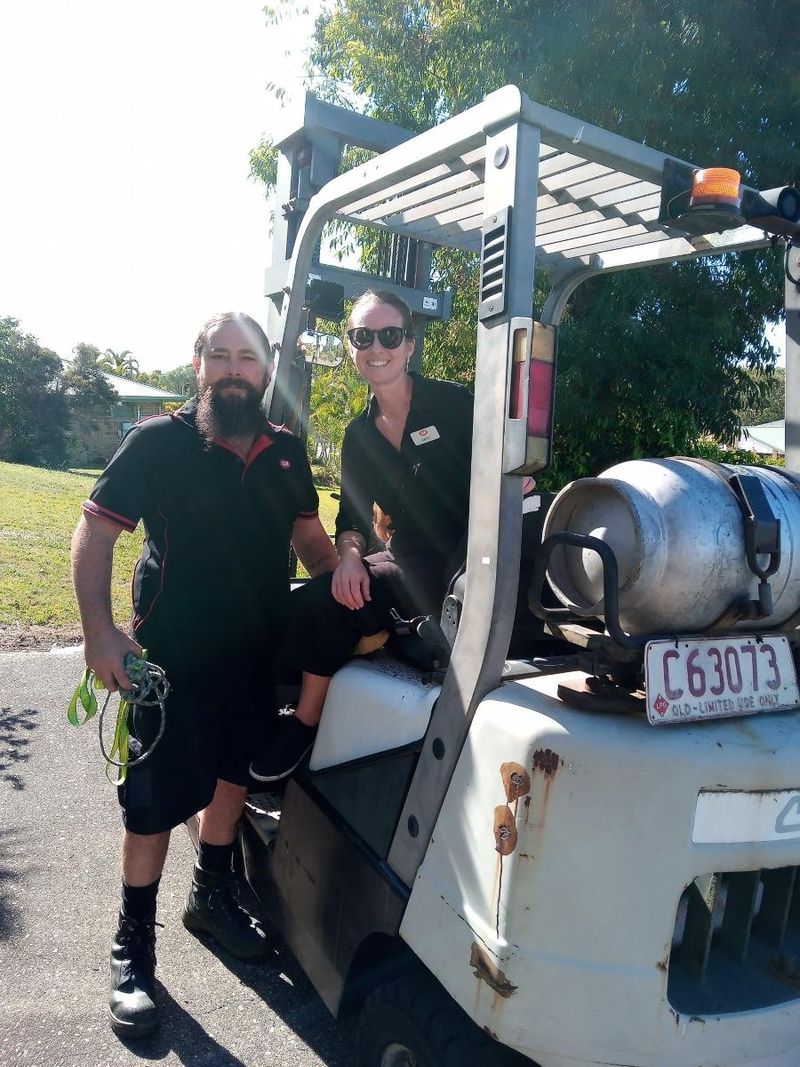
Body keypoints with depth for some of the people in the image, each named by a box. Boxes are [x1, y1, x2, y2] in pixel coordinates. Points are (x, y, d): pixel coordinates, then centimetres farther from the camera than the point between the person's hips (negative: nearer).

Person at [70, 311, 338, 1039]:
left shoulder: (286, 451, 3)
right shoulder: (158, 442, -10)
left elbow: (309, 536, 15)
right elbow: (97, 530, -10)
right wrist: (99, 631, -18)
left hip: (257, 652, 5)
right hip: (172, 653, -4)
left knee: (233, 774, 20)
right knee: (155, 800, 3)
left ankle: (212, 895, 44)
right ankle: (133, 947, 25)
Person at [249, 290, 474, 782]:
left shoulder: (452, 403, -6)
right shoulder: (359, 434, 9)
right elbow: (353, 515, 10)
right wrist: (350, 554, -10)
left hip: (467, 568, -5)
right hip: (409, 570, 6)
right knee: (320, 599, -17)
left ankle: (304, 722, 0)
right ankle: (304, 719, 2)